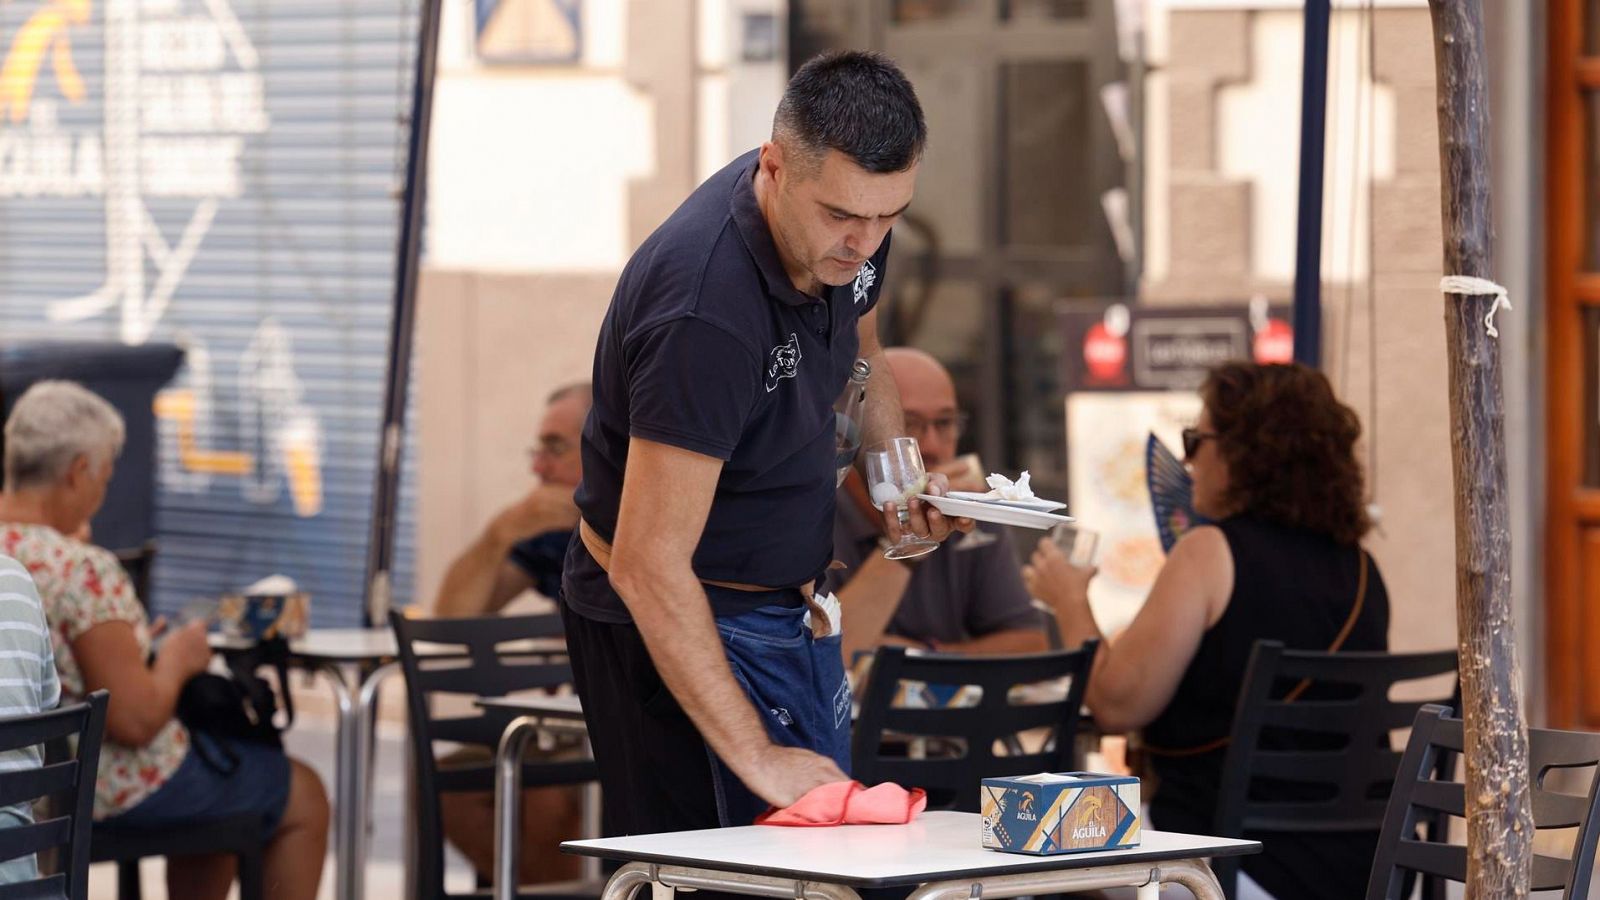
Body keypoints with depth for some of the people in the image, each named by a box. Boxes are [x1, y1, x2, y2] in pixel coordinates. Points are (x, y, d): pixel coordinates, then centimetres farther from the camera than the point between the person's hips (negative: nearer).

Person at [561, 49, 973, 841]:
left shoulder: (848, 232, -7)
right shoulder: (705, 313, -33)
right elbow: (649, 568, -33)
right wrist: (755, 757, -33)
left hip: (791, 611, 9)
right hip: (674, 622, -9)